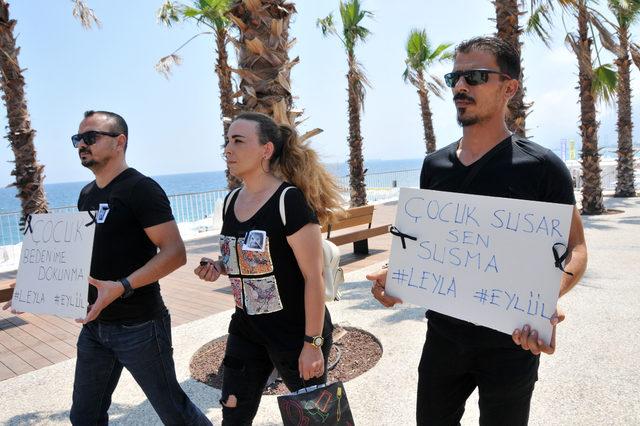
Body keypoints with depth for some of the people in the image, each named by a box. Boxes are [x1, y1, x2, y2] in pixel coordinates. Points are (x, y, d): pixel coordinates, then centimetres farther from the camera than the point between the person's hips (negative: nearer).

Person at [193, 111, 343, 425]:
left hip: (295, 331, -6)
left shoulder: (290, 200, -21)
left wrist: (312, 343, -18)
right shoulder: (231, 201, 2)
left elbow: (313, 276, -20)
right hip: (246, 329, 7)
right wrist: (218, 268, -4)